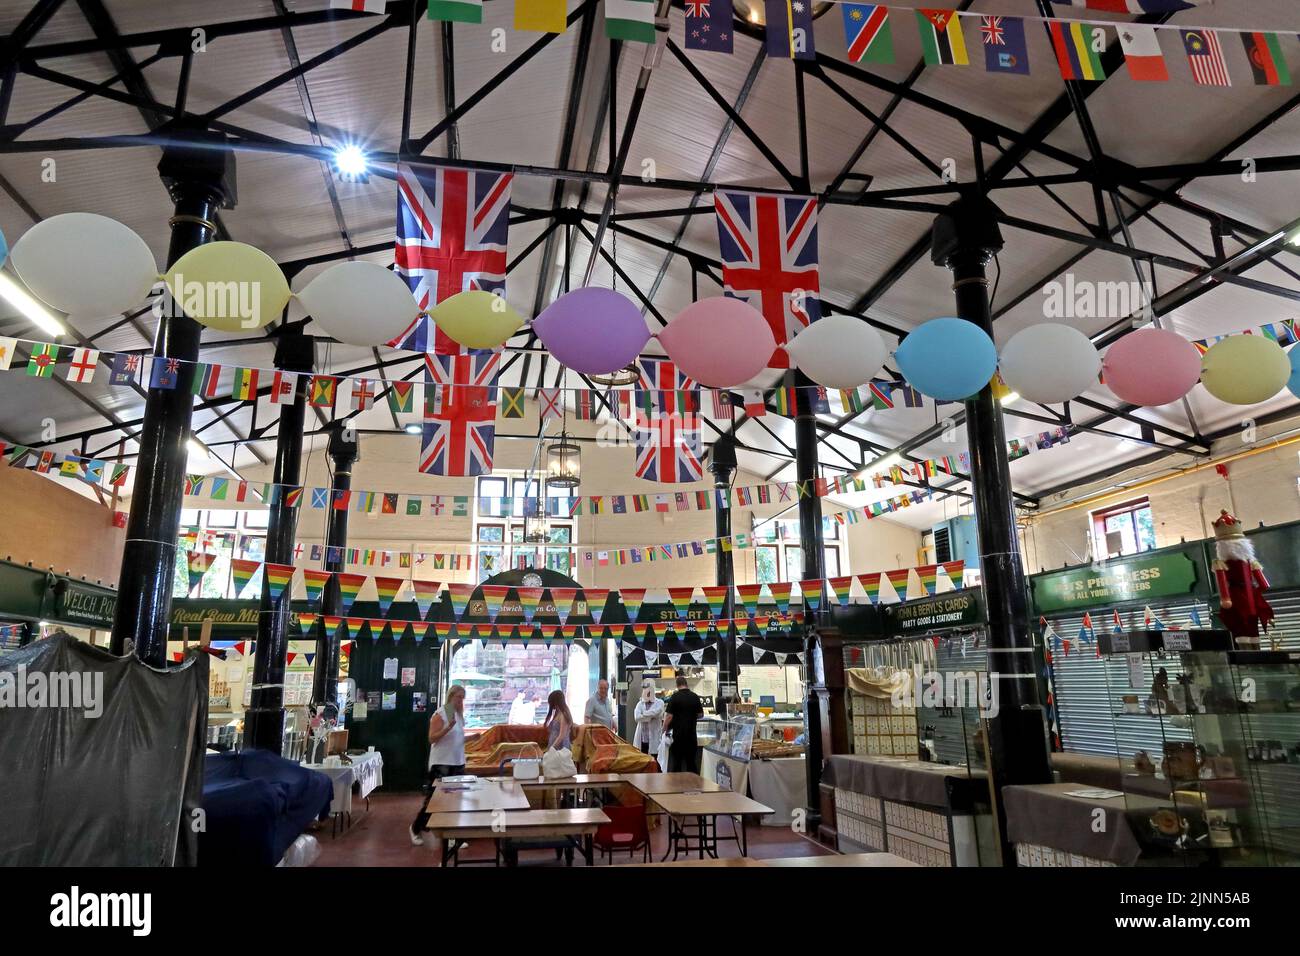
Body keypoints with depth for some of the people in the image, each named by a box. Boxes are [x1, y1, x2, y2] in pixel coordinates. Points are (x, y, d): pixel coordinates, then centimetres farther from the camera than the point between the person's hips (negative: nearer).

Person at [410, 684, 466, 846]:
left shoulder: (459, 715, 12)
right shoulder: (440, 714, -12)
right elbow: (432, 738, -19)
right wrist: (448, 727, -31)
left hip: (458, 763, 7)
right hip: (441, 764, -7)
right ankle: (416, 829, 20)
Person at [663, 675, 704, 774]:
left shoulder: (674, 697, -9)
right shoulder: (695, 697, 2)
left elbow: (669, 716, -12)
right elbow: (701, 714, 7)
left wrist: (664, 730, -2)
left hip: (678, 733, -3)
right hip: (691, 734, 3)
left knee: (676, 762, 5)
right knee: (691, 762, 10)